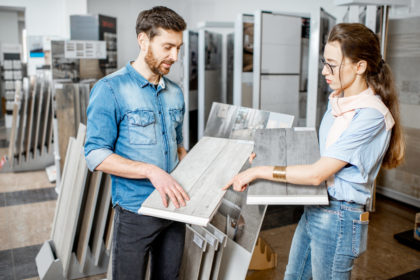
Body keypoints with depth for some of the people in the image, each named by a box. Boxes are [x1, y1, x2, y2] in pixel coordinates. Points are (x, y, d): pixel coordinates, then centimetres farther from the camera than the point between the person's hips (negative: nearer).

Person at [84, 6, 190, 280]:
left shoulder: (175, 92, 7)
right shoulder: (111, 89, -12)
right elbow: (96, 155, -16)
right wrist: (151, 170, -27)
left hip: (173, 207, 6)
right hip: (135, 212, -5)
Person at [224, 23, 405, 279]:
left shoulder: (371, 115, -23)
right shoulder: (338, 100, 4)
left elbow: (317, 174, -27)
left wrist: (258, 171, -24)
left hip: (340, 217, -8)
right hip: (314, 209, 8)